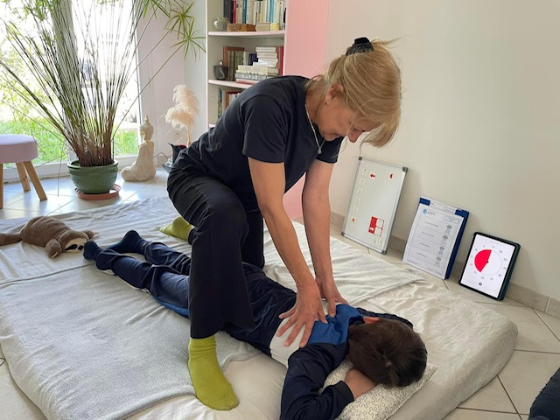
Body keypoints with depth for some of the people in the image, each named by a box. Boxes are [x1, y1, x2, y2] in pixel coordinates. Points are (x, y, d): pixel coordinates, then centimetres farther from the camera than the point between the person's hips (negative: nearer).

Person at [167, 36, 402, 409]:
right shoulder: (270, 105, -40)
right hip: (197, 179, -7)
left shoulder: (330, 117, -17)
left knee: (249, 275, 20)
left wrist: (325, 278, -17)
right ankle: (201, 348, -27)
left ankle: (197, 230, 45)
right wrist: (307, 285, -34)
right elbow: (272, 209, -38)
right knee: (225, 217, -42)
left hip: (243, 193, 7)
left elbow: (316, 199, -16)